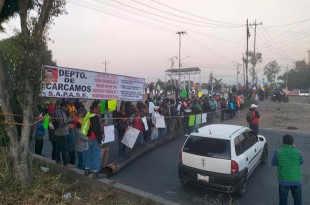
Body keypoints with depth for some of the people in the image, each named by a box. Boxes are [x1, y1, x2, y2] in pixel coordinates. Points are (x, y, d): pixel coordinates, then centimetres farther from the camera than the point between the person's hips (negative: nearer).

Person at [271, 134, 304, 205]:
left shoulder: (277, 152, -13)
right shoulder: (298, 153, -12)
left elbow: (273, 163, -1)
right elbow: (301, 162, 9)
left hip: (283, 180, -1)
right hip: (296, 180, 1)